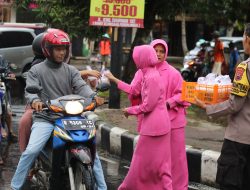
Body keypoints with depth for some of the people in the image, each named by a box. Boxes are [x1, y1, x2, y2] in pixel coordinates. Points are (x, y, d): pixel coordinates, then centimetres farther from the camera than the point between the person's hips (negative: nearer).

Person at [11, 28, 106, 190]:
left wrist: (93, 96, -28)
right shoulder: (36, 71, 4)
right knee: (31, 150, -22)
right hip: (45, 117, -3)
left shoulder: (71, 71, 11)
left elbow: (81, 87, -5)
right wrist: (35, 100, -36)